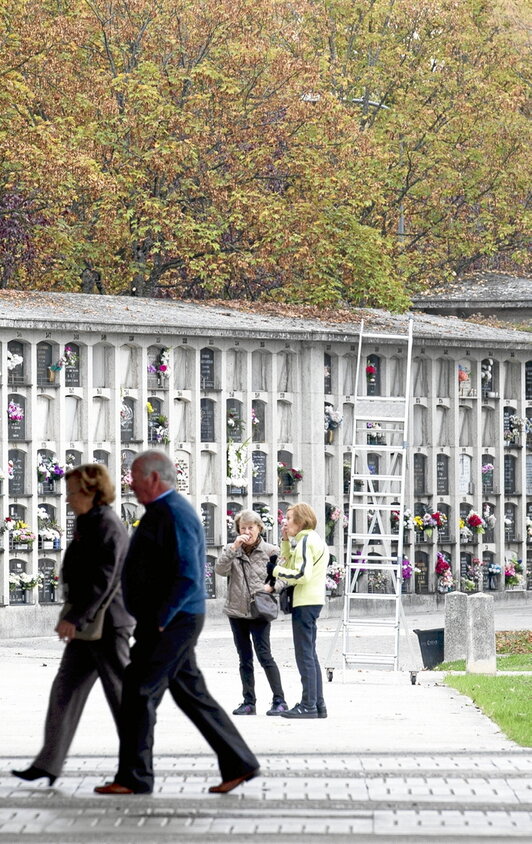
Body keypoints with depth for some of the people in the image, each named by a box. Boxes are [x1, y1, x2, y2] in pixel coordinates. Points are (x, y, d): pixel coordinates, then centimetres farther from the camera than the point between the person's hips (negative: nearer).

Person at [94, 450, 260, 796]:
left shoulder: (175, 515, -17)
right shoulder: (165, 511, 16)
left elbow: (188, 578, -24)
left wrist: (159, 621, -21)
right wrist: (154, 621, 18)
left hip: (170, 623, -11)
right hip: (173, 621, 11)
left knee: (139, 693, -6)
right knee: (191, 694, 12)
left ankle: (134, 778, -1)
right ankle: (239, 763, 14)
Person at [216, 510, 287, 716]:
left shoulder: (270, 551, -2)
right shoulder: (232, 550, 5)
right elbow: (220, 569, -10)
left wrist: (271, 586, -15)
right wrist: (233, 548, -18)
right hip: (236, 611, 4)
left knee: (264, 655, -9)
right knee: (245, 659, 9)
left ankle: (279, 700, -3)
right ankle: (249, 702, 15)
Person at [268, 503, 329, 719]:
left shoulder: (305, 541, -13)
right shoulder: (314, 540, 18)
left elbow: (301, 574, -21)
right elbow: (291, 562, 23)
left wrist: (275, 571, -12)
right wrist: (286, 541, 15)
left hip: (305, 603, -10)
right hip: (312, 602, 10)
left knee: (305, 655, -7)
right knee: (310, 655, 13)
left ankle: (308, 705, -7)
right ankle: (318, 704, 14)